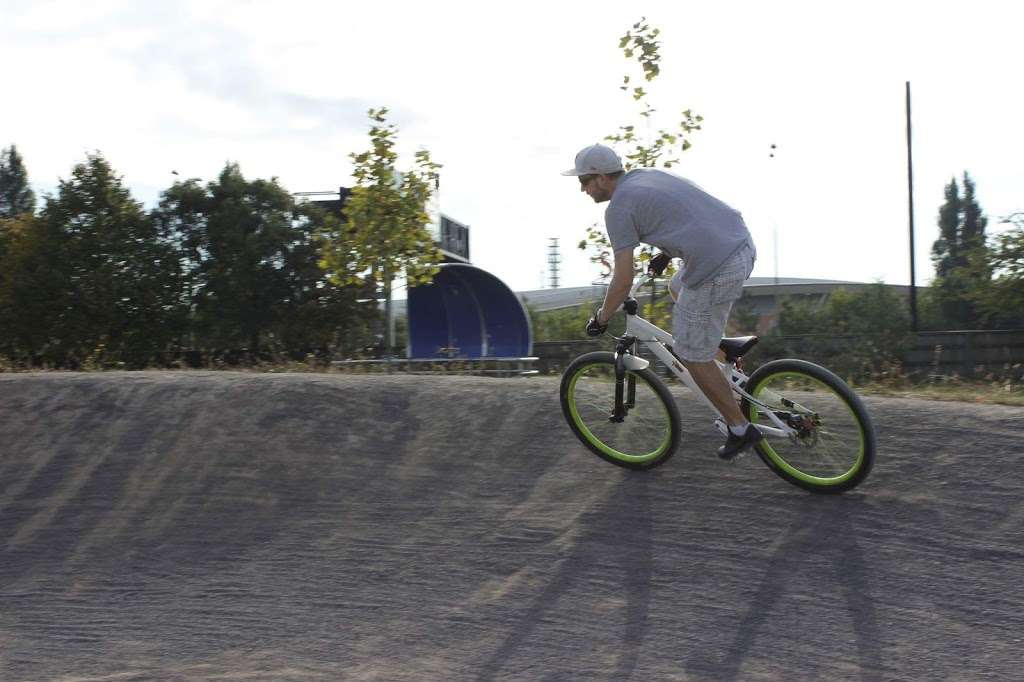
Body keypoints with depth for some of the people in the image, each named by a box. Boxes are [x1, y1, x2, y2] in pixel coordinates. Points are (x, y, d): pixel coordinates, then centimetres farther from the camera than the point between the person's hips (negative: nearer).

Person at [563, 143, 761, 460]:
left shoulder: (619, 208, -6)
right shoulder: (646, 173, 18)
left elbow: (623, 281, -8)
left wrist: (601, 318, 7)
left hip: (715, 272, -9)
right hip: (744, 245, 9)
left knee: (693, 356, 9)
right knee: (678, 288, 35)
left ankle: (740, 429, 18)